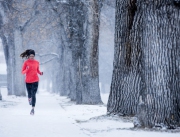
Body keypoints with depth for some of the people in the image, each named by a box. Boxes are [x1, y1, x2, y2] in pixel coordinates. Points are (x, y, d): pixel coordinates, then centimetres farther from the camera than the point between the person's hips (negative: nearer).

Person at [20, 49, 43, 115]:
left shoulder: (37, 62, 2)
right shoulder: (26, 62, -5)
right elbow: (22, 72, -2)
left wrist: (40, 73, -6)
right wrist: (26, 70, -21)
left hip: (35, 81, 0)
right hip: (28, 81, 0)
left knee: (33, 95, -9)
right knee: (29, 94, 9)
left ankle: (33, 109, -8)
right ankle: (29, 99, 46)